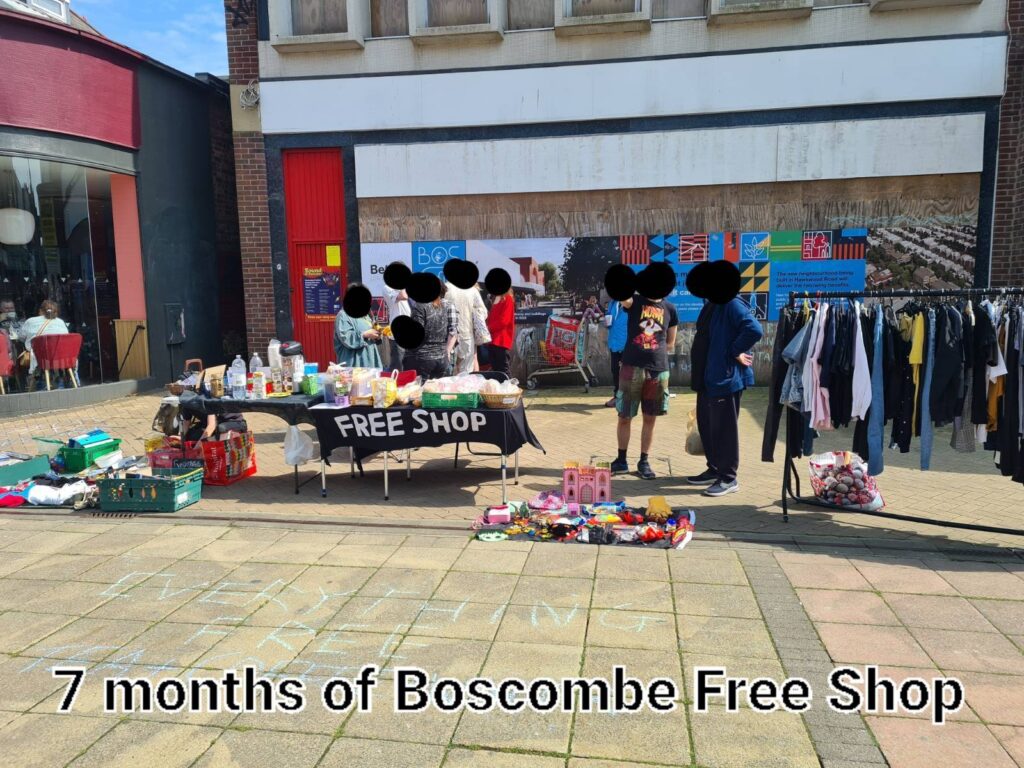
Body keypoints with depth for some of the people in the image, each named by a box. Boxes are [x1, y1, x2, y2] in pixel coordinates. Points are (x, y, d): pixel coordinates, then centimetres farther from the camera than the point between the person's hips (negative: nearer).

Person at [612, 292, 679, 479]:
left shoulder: (669, 308, 8)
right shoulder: (635, 301, 2)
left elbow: (670, 344, 14)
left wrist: (652, 349, 2)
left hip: (658, 369, 2)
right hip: (632, 367, -2)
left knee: (650, 419, 8)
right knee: (624, 417, 6)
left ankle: (643, 462, 21)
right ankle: (621, 460, 22)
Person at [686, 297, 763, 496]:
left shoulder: (732, 305, -16)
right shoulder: (711, 306, 13)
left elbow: (754, 330, -30)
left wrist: (735, 352, -18)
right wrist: (698, 375, 14)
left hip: (725, 377, -10)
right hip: (707, 377, 10)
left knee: (724, 427, -1)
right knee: (706, 424, 16)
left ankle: (728, 478, 10)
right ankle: (714, 469, 30)